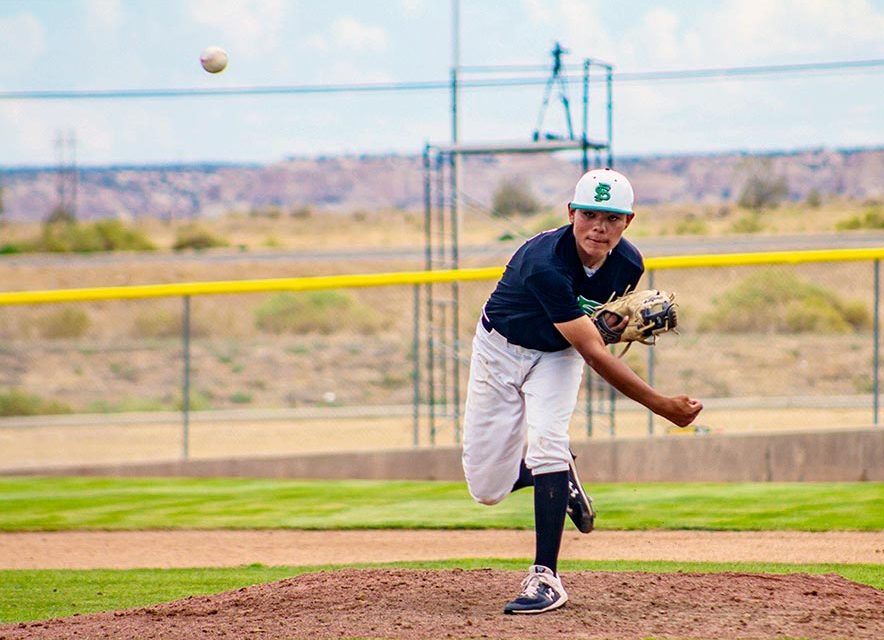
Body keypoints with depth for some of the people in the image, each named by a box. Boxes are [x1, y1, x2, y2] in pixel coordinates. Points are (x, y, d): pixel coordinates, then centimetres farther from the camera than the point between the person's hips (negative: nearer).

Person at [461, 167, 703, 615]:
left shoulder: (628, 264, -16)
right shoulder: (546, 263, -37)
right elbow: (594, 354, -37)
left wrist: (621, 323, -15)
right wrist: (661, 406, -39)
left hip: (557, 356, 3)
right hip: (501, 348, -3)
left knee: (546, 439, -26)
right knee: (487, 489, -4)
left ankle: (545, 578, -23)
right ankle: (561, 475, 29)